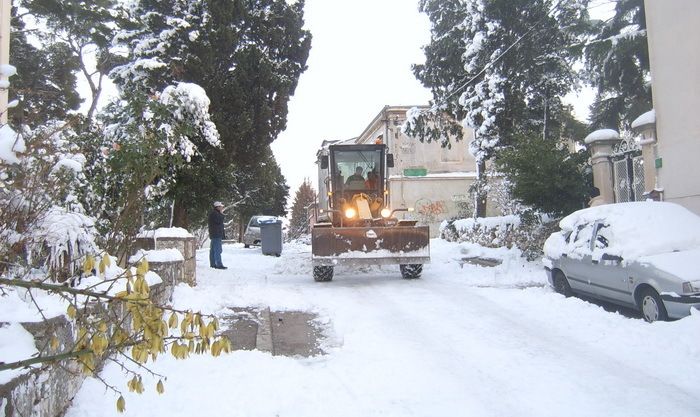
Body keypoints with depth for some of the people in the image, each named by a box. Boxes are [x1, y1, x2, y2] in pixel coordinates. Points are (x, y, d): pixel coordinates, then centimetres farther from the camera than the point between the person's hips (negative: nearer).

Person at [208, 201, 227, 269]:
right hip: (216, 234, -11)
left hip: (216, 234, 11)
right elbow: (220, 221, -22)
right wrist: (221, 213, -10)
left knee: (213, 250, 12)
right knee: (218, 250, -14)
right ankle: (219, 264, -17)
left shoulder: (216, 213, 21)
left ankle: (213, 264, 17)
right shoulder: (214, 213, -13)